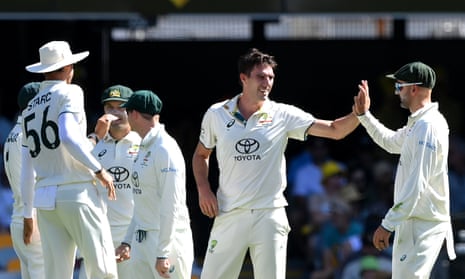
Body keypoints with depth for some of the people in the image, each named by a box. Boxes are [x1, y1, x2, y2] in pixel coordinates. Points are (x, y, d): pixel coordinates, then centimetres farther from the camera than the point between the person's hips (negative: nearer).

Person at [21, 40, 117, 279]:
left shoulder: (30, 108, 17)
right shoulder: (69, 93, -3)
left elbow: (26, 169, 19)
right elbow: (68, 137, -21)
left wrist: (28, 213, 24)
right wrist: (99, 170, -14)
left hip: (44, 197, 7)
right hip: (77, 193, -7)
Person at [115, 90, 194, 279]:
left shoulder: (165, 150, -14)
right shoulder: (144, 149, 16)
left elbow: (171, 206, -19)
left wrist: (163, 254, -21)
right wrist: (127, 242, 19)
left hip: (167, 239, -9)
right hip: (142, 242, 9)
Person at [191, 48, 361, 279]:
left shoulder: (282, 115, 0)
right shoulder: (216, 114, 4)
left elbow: (334, 130, -5)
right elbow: (201, 154, 19)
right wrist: (203, 189, 3)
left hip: (269, 215, -1)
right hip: (229, 215, 1)